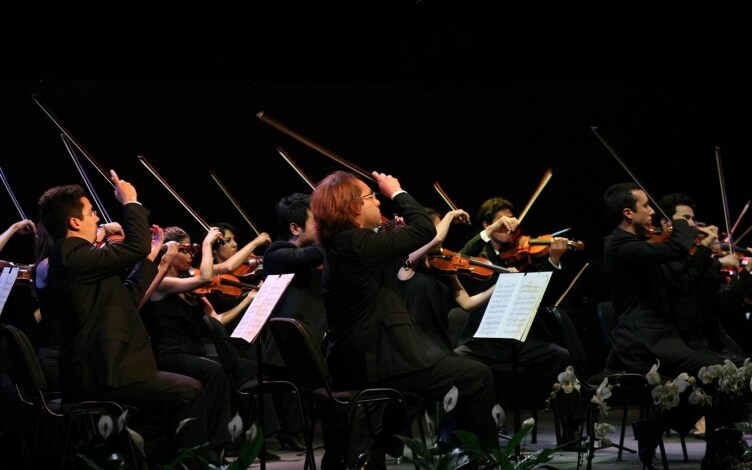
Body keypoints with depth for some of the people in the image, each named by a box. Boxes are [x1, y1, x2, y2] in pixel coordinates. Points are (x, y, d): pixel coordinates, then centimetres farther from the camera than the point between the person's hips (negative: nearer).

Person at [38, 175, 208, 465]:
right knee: (189, 392, -6)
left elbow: (129, 297, 20)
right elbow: (136, 246, -21)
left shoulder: (69, 259, 16)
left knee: (179, 388, 21)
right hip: (102, 378, -11)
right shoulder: (73, 256, -16)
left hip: (95, 373, 11)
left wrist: (151, 256, 21)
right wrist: (130, 202, -7)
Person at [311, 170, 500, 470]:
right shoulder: (356, 243, -18)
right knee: (477, 377, -3)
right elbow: (424, 229, -12)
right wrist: (397, 193, 1)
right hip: (378, 361, -10)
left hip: (351, 366, 10)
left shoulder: (339, 245, 12)